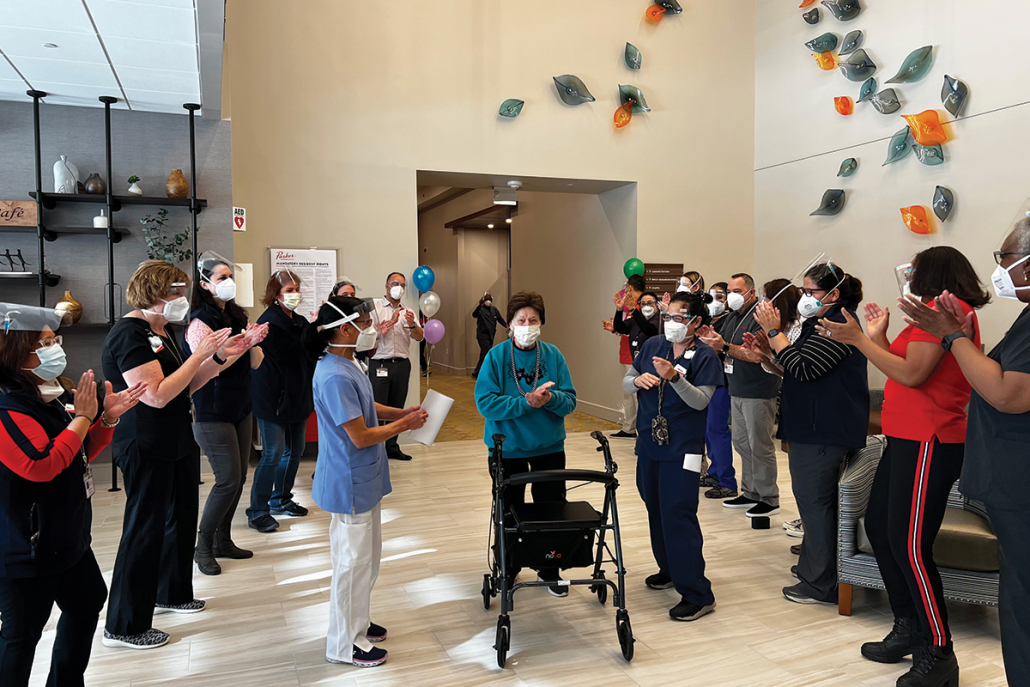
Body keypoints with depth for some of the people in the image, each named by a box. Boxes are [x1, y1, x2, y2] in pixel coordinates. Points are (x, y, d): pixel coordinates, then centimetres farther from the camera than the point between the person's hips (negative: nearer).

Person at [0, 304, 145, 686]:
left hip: (68, 536, 10)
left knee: (88, 602, 23)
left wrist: (108, 417, 1)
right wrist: (83, 417, -22)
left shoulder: (54, 394, 8)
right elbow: (41, 465, -30)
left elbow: (83, 453, 17)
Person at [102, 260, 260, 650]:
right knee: (145, 529, -1)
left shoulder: (162, 329, 11)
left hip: (178, 442, 10)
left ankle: (172, 593, 40)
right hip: (146, 448, -10)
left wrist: (222, 356, 2)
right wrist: (201, 354, -23)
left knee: (182, 516, 20)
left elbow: (187, 385, 12)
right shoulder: (129, 334, -18)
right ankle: (124, 627, 14)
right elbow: (157, 395, -27)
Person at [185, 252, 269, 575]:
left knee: (239, 478, 10)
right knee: (228, 480, -6)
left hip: (240, 408, 7)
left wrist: (255, 343, -11)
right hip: (212, 413, -7)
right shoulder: (200, 321, -12)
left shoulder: (237, 316, 9)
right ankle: (202, 546, 11)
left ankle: (223, 541, 25)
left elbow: (255, 363, 8)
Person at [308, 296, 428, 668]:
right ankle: (344, 644, 22)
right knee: (352, 560, 4)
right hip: (350, 483, -10)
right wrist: (404, 425, -13)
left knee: (368, 555, 22)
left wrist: (402, 412, 3)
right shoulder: (335, 377, -27)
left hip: (364, 480, 10)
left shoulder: (347, 366, 4)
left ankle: (356, 622, 40)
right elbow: (360, 436, -25)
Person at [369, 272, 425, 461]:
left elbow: (419, 337, 0)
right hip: (379, 365, -4)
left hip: (402, 365, 4)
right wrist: (390, 322, -19)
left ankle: (392, 447, 19)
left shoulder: (408, 312, 13)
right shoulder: (375, 307, 3)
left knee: (397, 407, 10)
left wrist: (412, 324, -20)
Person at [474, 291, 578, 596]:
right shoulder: (496, 356, -10)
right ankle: (507, 568, 34)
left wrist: (550, 398, -27)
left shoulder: (553, 355, -4)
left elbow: (570, 400, -6)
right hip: (507, 446, -1)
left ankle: (550, 570, 29)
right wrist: (525, 403, -26)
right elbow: (485, 402, -17)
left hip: (549, 446, 2)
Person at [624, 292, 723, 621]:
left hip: (681, 449, -6)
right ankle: (669, 570, 36)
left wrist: (674, 377, -32)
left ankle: (697, 594, 2)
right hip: (649, 443, 6)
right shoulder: (653, 346, 5)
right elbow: (625, 381, 9)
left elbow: (700, 401, -18)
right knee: (656, 510, 17)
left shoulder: (705, 356, -8)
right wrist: (637, 380, -13)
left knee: (678, 516, -7)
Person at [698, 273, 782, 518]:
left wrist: (725, 346, -30)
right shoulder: (732, 317, 14)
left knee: (760, 446, -2)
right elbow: (720, 351, 15)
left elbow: (756, 355, -25)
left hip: (759, 394, -9)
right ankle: (750, 493, 26)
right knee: (741, 443, 15)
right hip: (737, 392, 9)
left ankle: (769, 499, 9)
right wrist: (711, 339, -5)